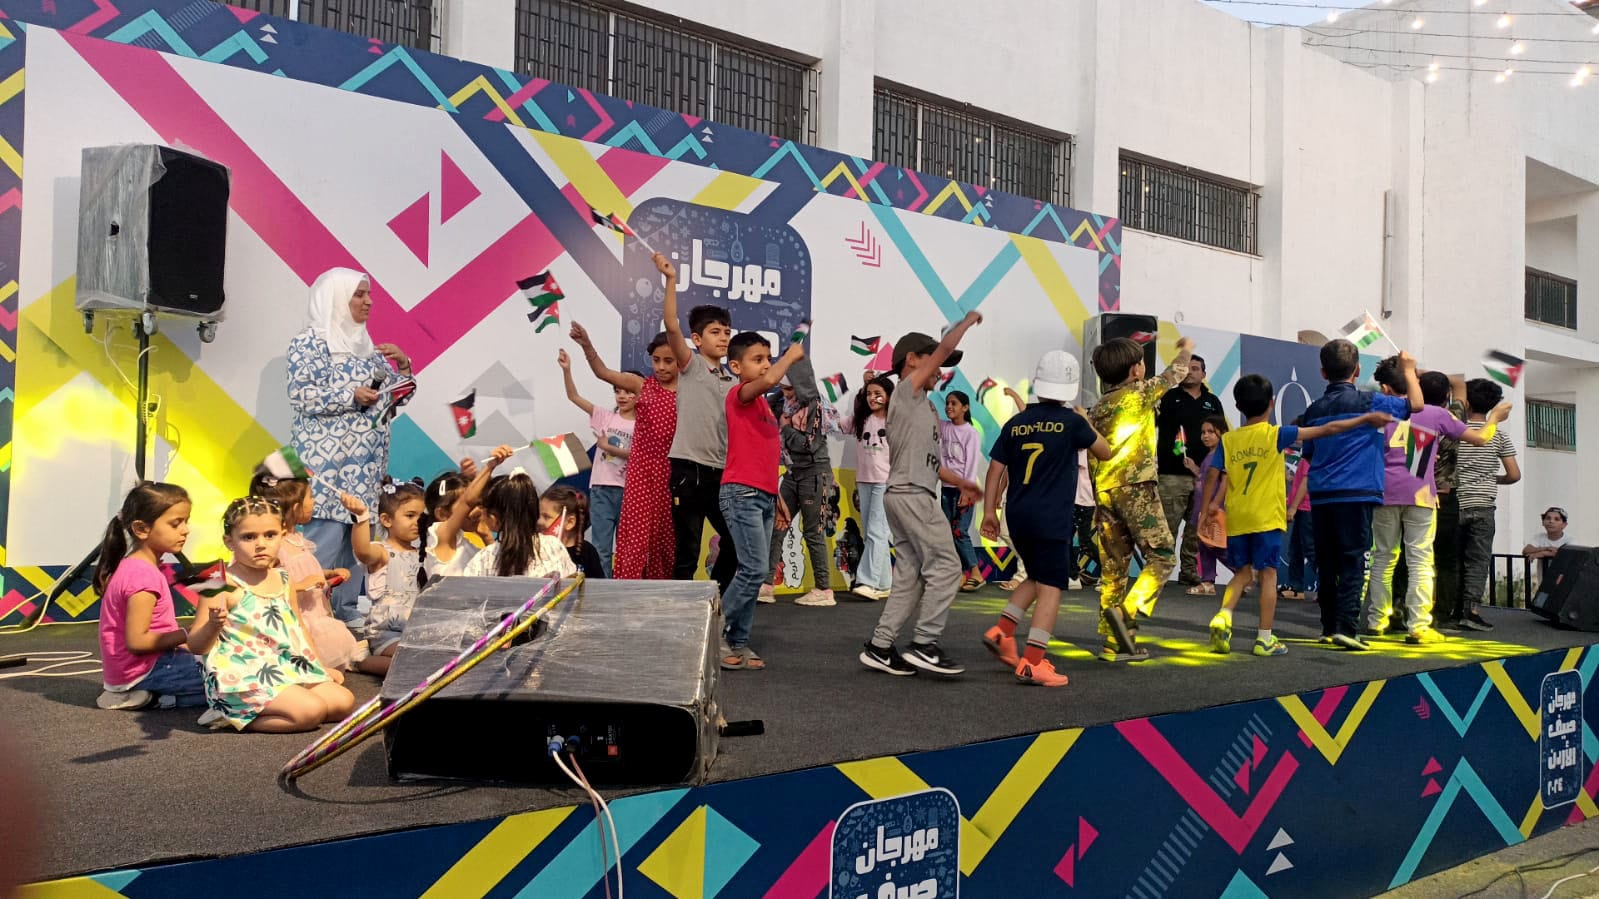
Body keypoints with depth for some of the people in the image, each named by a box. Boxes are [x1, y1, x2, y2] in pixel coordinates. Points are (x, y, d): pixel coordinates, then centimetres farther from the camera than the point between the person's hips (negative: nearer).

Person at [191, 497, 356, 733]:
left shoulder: (283, 580, 10)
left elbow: (297, 629, 23)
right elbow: (197, 645, -13)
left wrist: (320, 668, 19)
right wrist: (214, 625, -34)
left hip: (287, 668, 9)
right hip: (242, 677, -8)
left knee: (343, 701, 0)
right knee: (311, 710, -23)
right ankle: (233, 718, -4)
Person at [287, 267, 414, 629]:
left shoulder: (366, 345, 18)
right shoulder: (310, 342, -3)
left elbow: (398, 395, 20)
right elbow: (300, 396, -13)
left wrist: (403, 365, 1)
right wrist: (353, 396, -20)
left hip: (365, 463, 7)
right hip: (326, 461, -7)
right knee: (323, 539, -10)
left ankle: (348, 613, 14)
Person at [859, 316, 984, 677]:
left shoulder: (920, 403, 24)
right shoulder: (907, 389, -2)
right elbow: (945, 348, -7)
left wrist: (961, 483, 24)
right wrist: (967, 321, 8)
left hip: (905, 497, 10)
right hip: (911, 495, -10)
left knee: (911, 574, 9)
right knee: (946, 566, -9)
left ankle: (879, 647, 10)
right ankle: (925, 645, -7)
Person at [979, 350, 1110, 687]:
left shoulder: (1016, 423, 6)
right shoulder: (1071, 422, -4)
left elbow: (995, 469, 6)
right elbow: (1105, 452, 11)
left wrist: (989, 511, 11)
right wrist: (1086, 426, 27)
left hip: (1018, 516, 5)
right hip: (1052, 519, -5)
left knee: (1037, 579, 24)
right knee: (1050, 588, -2)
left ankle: (1002, 631, 12)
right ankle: (1032, 663, -7)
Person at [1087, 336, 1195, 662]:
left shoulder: (1098, 408, 16)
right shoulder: (1142, 392, 1)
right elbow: (1175, 374, 17)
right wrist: (1186, 350, 38)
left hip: (1103, 491, 6)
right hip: (1135, 487, -6)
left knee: (1113, 568, 7)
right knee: (1162, 556, 0)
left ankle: (1115, 643, 8)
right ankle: (1127, 611, -20)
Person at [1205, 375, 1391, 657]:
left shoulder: (1228, 440, 3)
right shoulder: (1276, 435, -4)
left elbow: (1213, 477, -1)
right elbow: (1327, 430, -1)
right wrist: (1366, 419, 6)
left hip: (1236, 518, 3)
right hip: (1266, 517, -3)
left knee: (1243, 573, 14)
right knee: (1268, 574, 4)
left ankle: (1223, 617, -8)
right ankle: (1265, 638, 5)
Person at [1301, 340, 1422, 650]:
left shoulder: (1314, 410, 11)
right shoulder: (1368, 402, -3)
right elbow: (1416, 404, 3)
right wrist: (1409, 371, 17)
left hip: (1321, 496, 5)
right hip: (1357, 494, -5)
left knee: (1327, 564, 10)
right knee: (1353, 563, -4)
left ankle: (1329, 627, 17)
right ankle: (1345, 627, -12)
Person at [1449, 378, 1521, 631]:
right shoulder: (1499, 435, 1)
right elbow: (1514, 475, -1)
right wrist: (1493, 479, 17)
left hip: (1455, 504, 0)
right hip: (1483, 506, 0)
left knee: (1454, 558, 8)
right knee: (1478, 559, 1)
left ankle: (1453, 610, 9)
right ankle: (1470, 609, -8)